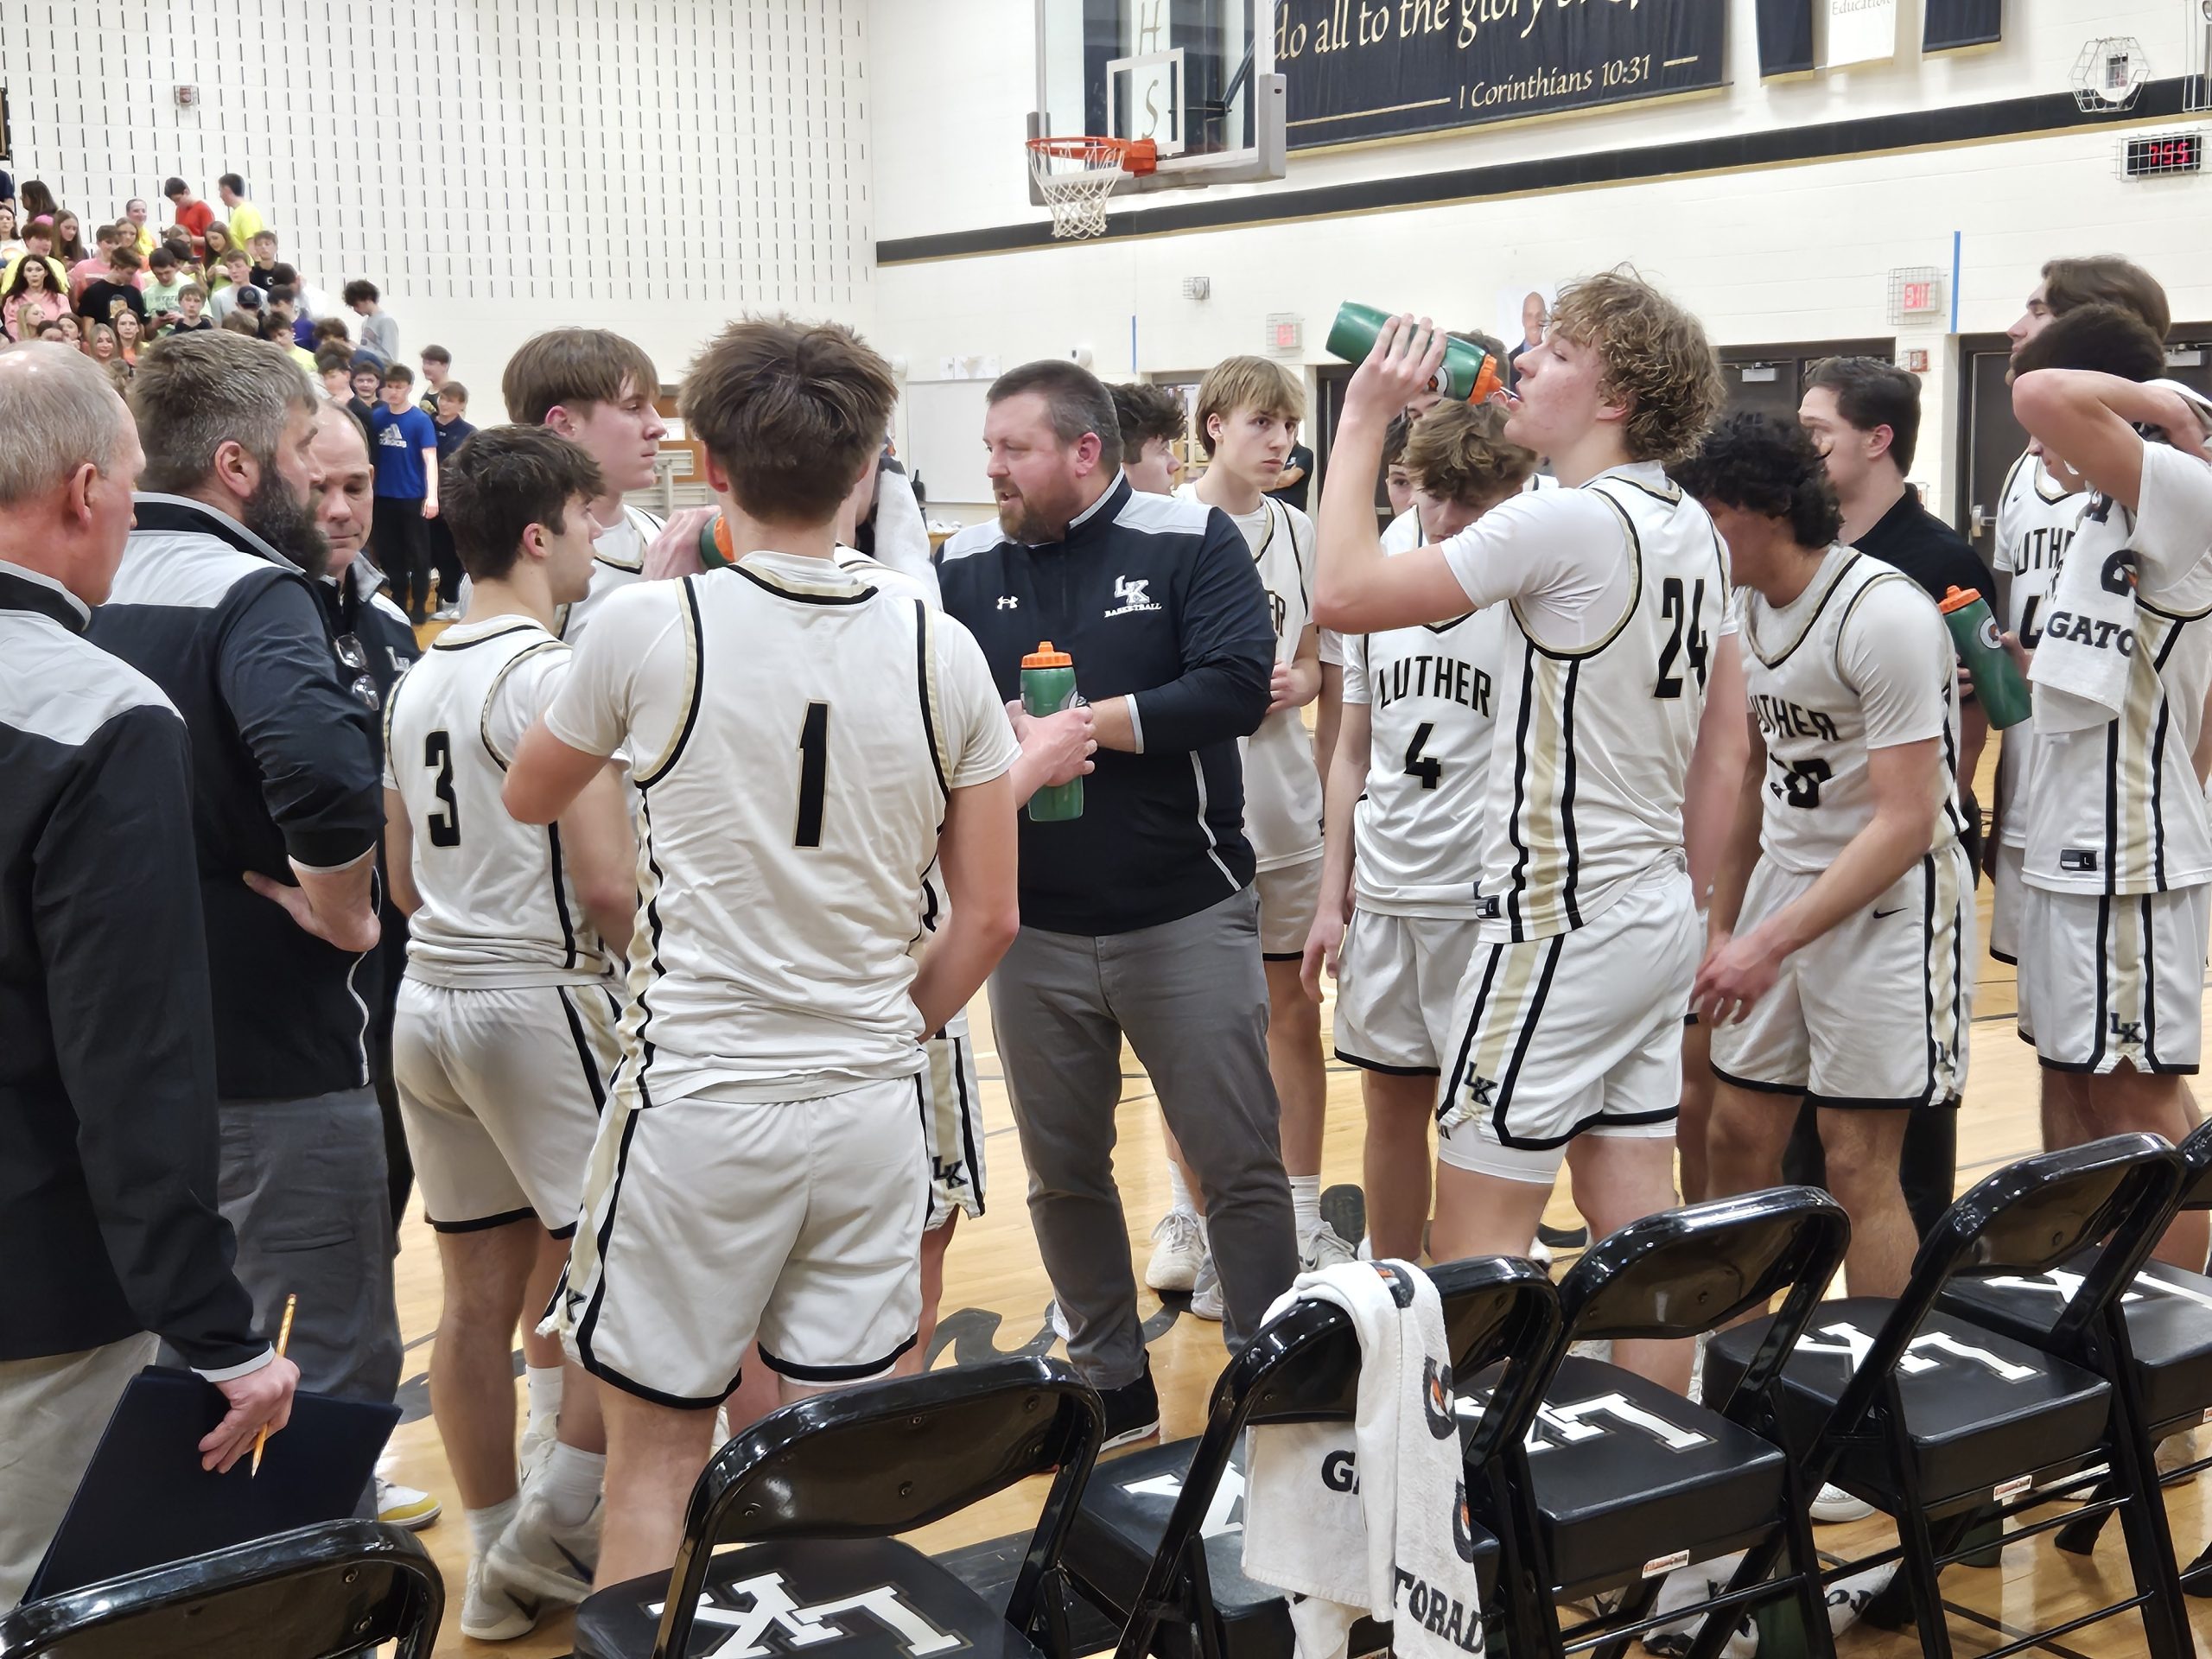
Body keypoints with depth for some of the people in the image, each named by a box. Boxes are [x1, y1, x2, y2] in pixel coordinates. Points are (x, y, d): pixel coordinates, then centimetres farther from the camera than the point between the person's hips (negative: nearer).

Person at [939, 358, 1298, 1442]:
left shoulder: (1192, 541, -5)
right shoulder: (966, 566, 4)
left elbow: (1236, 689, -17)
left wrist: (1086, 724, -18)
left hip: (1186, 915, -3)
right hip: (1032, 932, 4)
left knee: (1239, 1165, 4)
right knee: (1064, 1174, 14)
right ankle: (1112, 1389, 30)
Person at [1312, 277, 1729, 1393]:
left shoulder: (1568, 521, -17)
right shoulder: (1695, 532, 10)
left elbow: (1342, 593, -18)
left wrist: (1364, 419, -9)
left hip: (1561, 919, -9)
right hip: (1659, 911, 9)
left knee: (1474, 1236, -1)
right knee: (1638, 1225, 13)